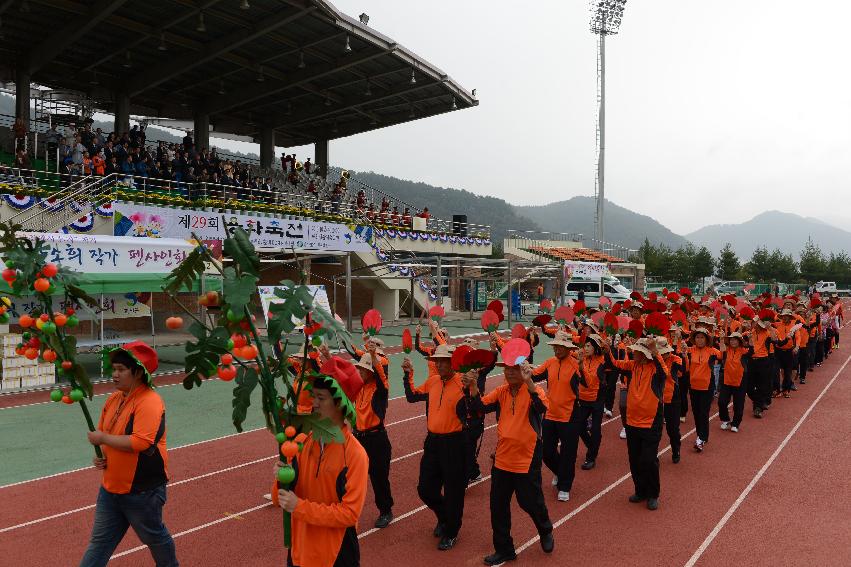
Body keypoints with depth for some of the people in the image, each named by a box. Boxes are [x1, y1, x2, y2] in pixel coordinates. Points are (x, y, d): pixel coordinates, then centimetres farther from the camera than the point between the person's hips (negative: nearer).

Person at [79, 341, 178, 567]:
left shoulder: (149, 401, -22)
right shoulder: (114, 398, 4)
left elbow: (140, 442, -31)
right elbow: (104, 433, 17)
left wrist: (103, 438, -21)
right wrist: (101, 454, -2)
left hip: (143, 490, -7)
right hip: (111, 487, 7)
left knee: (154, 536, 14)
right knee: (100, 541, 15)